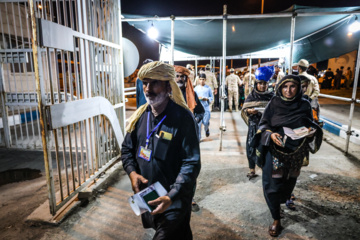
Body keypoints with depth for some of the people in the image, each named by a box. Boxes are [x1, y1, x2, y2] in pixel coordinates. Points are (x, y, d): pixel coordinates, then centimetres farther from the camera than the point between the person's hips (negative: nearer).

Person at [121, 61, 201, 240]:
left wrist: (171, 197, -28)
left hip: (173, 202, -6)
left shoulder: (182, 118, -19)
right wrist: (132, 172, -7)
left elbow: (191, 164, -21)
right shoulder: (140, 115, -1)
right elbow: (127, 148, 9)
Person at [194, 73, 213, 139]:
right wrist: (197, 98, -12)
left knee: (206, 122, -3)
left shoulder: (208, 88, 3)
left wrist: (207, 99, -12)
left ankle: (207, 129, 33)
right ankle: (198, 137, 10)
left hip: (206, 107, -1)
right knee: (198, 122, -1)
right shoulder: (196, 88, 6)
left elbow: (212, 97, 6)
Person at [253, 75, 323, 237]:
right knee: (273, 183, -3)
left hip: (295, 151, 2)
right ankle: (276, 220, 13)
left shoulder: (304, 105, -2)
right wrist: (271, 134, -23)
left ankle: (282, 198, 52)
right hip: (275, 150, -2)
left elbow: (310, 125, 8)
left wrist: (311, 130, -15)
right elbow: (264, 124, -4)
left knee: (288, 181, 19)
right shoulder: (274, 103, -7)